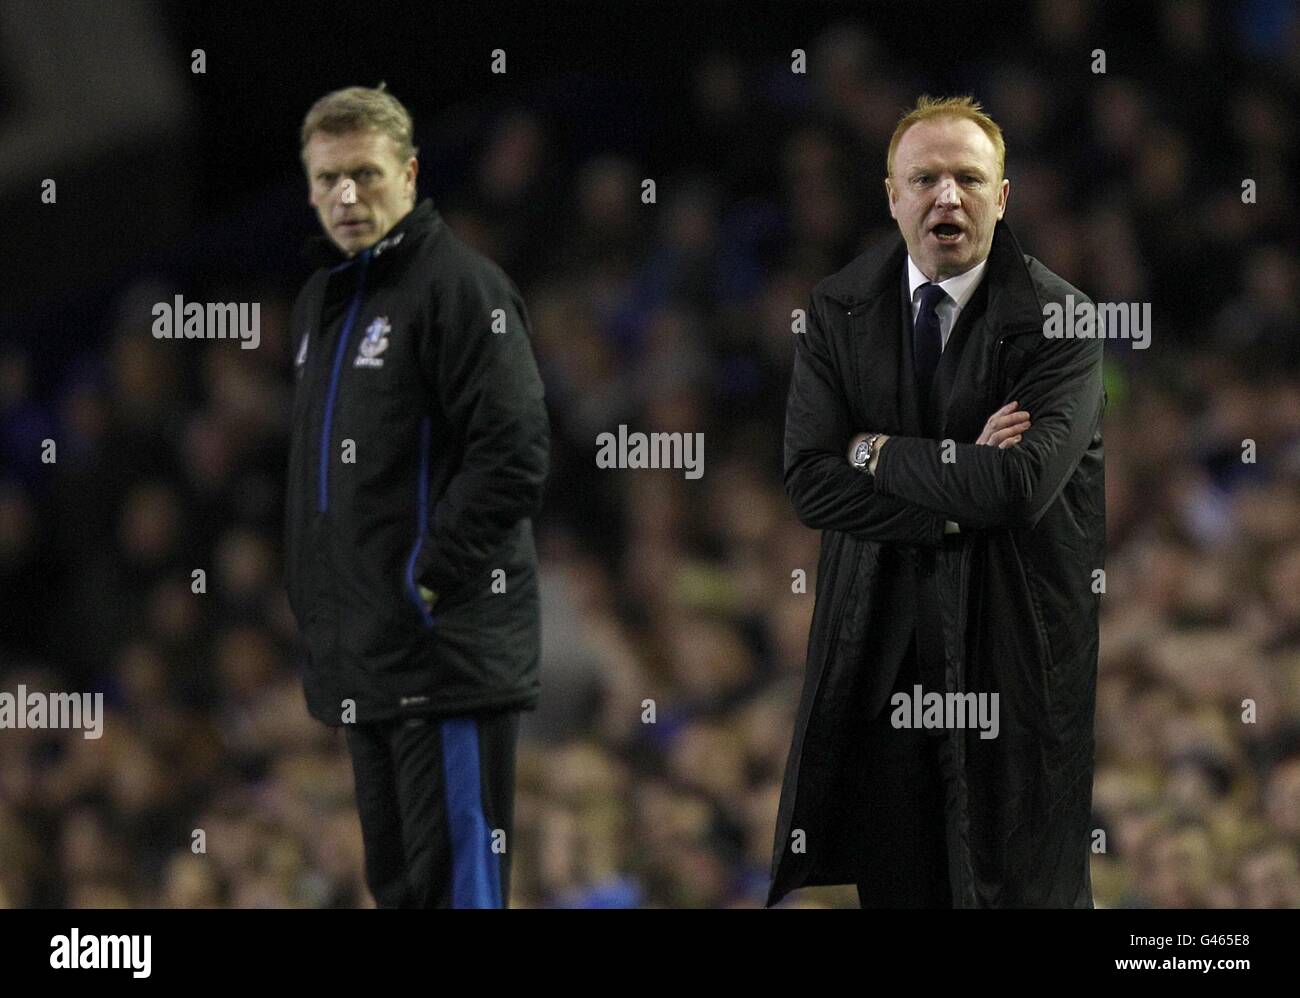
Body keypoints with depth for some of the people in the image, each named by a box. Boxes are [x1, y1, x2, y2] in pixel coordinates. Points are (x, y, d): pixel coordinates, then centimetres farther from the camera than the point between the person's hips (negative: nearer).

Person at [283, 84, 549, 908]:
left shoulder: (460, 285, -11)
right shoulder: (324, 301, 19)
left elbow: (515, 452, -18)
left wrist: (433, 577, -18)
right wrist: (314, 595, 17)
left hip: (447, 647, -10)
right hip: (362, 655, 10)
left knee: (455, 878, -10)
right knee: (396, 879, 13)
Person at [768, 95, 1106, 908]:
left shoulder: (1057, 317, -10)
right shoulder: (840, 309, 2)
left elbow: (1024, 486, -22)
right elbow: (810, 481, -7)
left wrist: (878, 452, -11)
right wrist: (955, 506, -15)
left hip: (1016, 630, -3)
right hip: (878, 633, 3)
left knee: (1018, 877, 2)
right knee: (889, 875, 5)